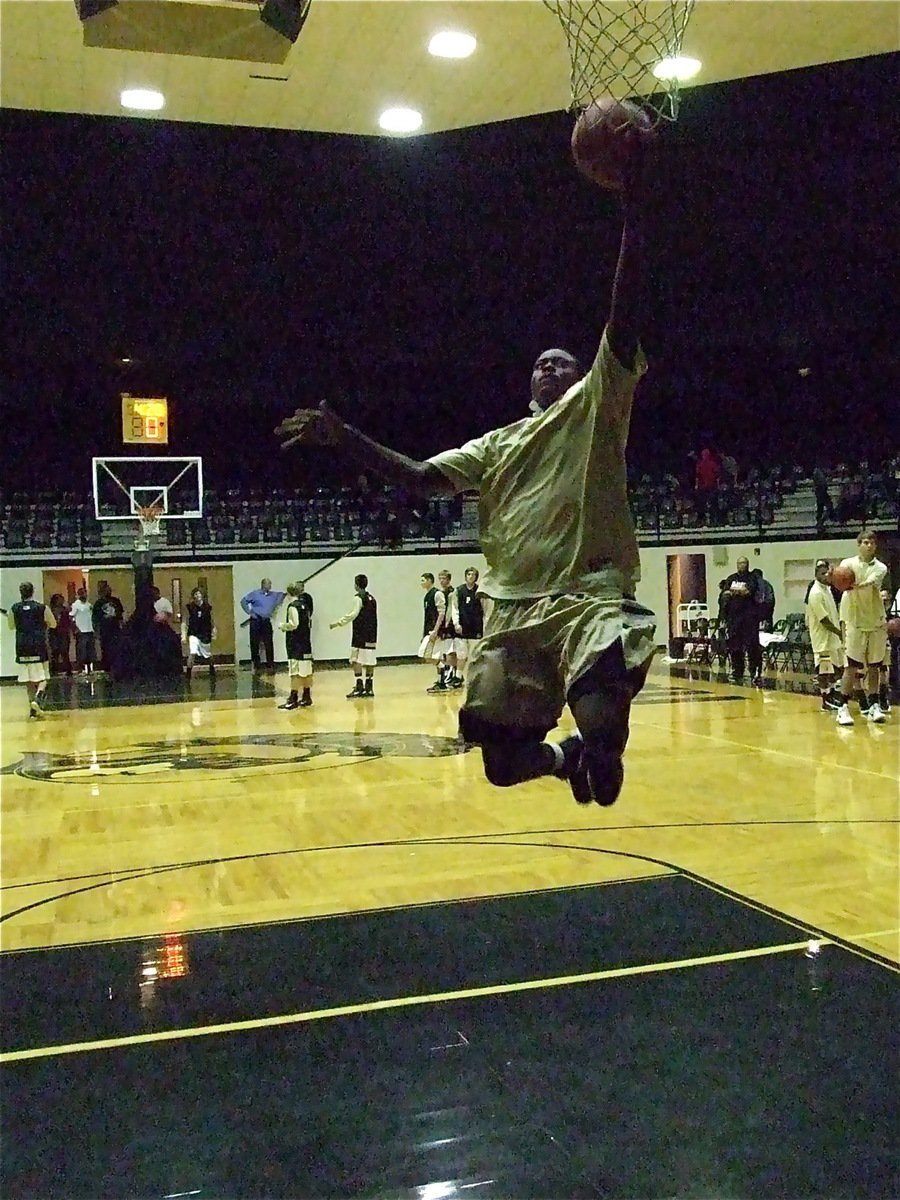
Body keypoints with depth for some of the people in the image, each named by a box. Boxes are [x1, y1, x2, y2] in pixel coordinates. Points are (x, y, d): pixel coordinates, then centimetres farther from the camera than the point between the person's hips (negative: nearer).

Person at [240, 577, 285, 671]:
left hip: (266, 621, 3)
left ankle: (270, 665, 7)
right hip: (256, 621, -3)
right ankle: (256, 665, 8)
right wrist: (249, 612, -6)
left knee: (269, 644, 1)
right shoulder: (255, 594, -2)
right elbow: (243, 602, -1)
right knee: (255, 644, 1)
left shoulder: (273, 595, 10)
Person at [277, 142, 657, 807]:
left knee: (601, 734, -27)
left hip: (592, 597, -5)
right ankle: (567, 758, 34)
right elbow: (420, 478, 19)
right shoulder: (500, 443, 23)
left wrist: (633, 197, -11)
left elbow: (624, 310, -4)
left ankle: (593, 750, 11)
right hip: (517, 608, 5)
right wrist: (343, 435, 11)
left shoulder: (597, 407, 8)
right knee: (502, 760, 0)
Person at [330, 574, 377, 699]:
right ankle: (369, 688, 10)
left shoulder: (358, 598, -8)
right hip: (371, 635, 8)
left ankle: (358, 687, -11)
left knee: (357, 661, -6)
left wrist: (338, 622, -16)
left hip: (360, 635, -8)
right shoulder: (372, 598, 15)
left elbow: (353, 614, -17)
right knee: (369, 662, 9)